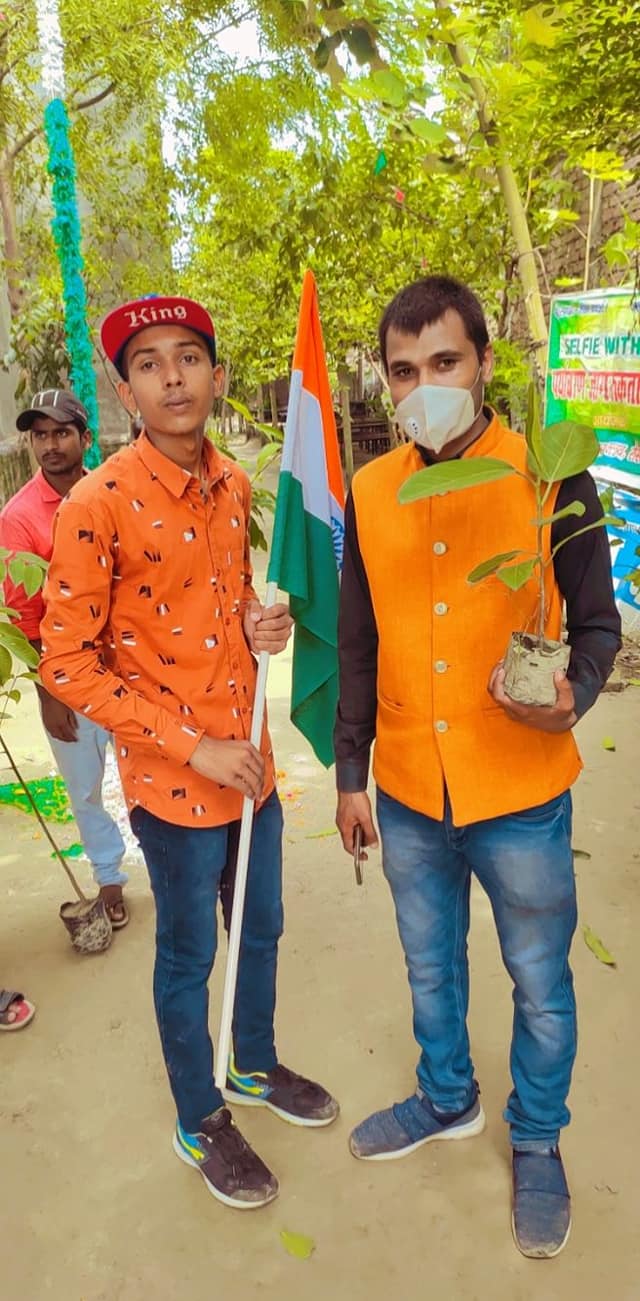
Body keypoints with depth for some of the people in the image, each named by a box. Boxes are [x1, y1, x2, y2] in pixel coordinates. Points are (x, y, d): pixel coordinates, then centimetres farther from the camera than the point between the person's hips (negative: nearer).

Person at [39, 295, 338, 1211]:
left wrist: (258, 624, -6)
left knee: (262, 928, 22)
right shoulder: (97, 505, -19)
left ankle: (256, 1067, 50)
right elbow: (68, 665, -17)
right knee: (189, 957, 13)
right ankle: (200, 1125, 39)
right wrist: (195, 749, -19)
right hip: (173, 782, -6)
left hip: (250, 761, 6)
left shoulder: (234, 484, 2)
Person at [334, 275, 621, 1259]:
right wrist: (351, 774, 8)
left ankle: (538, 1143, 43)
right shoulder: (370, 493, 0)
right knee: (430, 967, 23)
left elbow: (597, 623, -2)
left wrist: (573, 695, -24)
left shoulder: (551, 477, -9)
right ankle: (446, 1099, 50)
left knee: (540, 984, 16)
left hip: (520, 795, -3)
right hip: (408, 794, 3)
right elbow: (358, 646, 6)